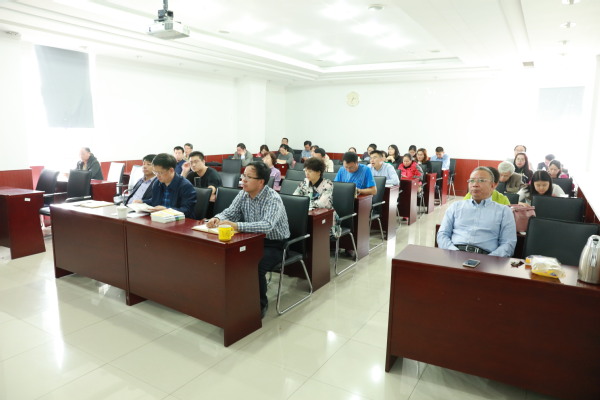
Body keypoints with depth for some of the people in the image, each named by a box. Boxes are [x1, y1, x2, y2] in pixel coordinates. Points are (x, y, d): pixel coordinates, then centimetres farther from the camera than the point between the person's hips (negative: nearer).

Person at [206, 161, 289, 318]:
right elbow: (229, 212, 3)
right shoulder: (243, 194, 1)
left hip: (273, 245, -6)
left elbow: (267, 225, -37)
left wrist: (236, 226, -46)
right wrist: (217, 218, -20)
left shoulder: (273, 199, -22)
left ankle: (261, 304, -2)